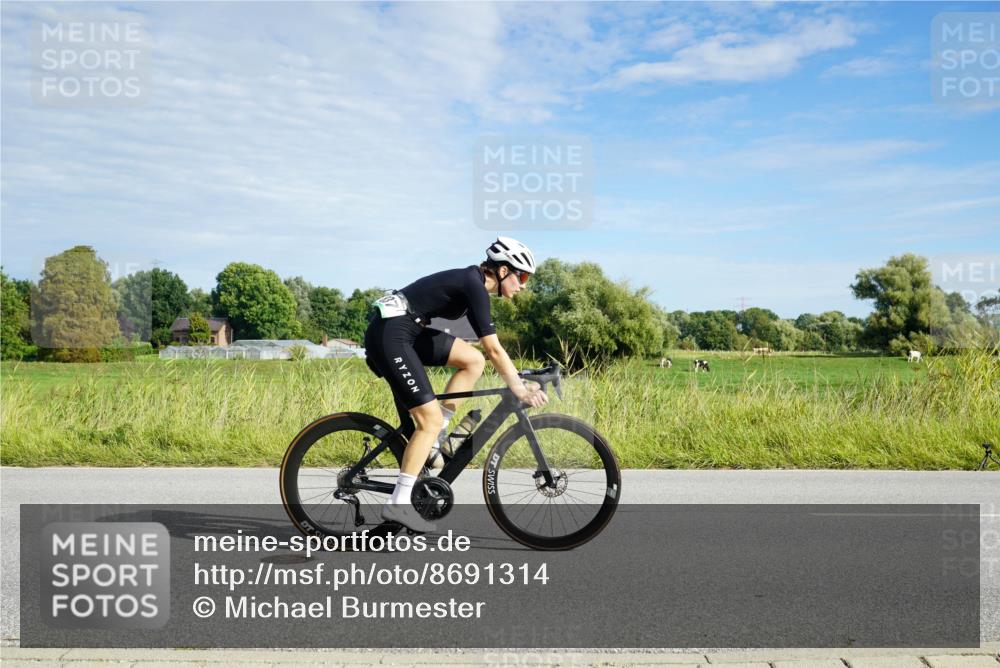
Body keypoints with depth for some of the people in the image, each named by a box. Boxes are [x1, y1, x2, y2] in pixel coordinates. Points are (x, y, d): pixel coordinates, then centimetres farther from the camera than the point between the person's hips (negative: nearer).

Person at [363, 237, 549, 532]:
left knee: (473, 360, 5)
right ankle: (398, 503, -5)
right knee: (430, 419, -10)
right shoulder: (474, 285, -15)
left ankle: (435, 434, 9)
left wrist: (519, 380, 18)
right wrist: (521, 391, -15)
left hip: (408, 332, 9)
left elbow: (489, 351, 19)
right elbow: (494, 350, -19)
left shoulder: (473, 283, 13)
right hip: (389, 334, -9)